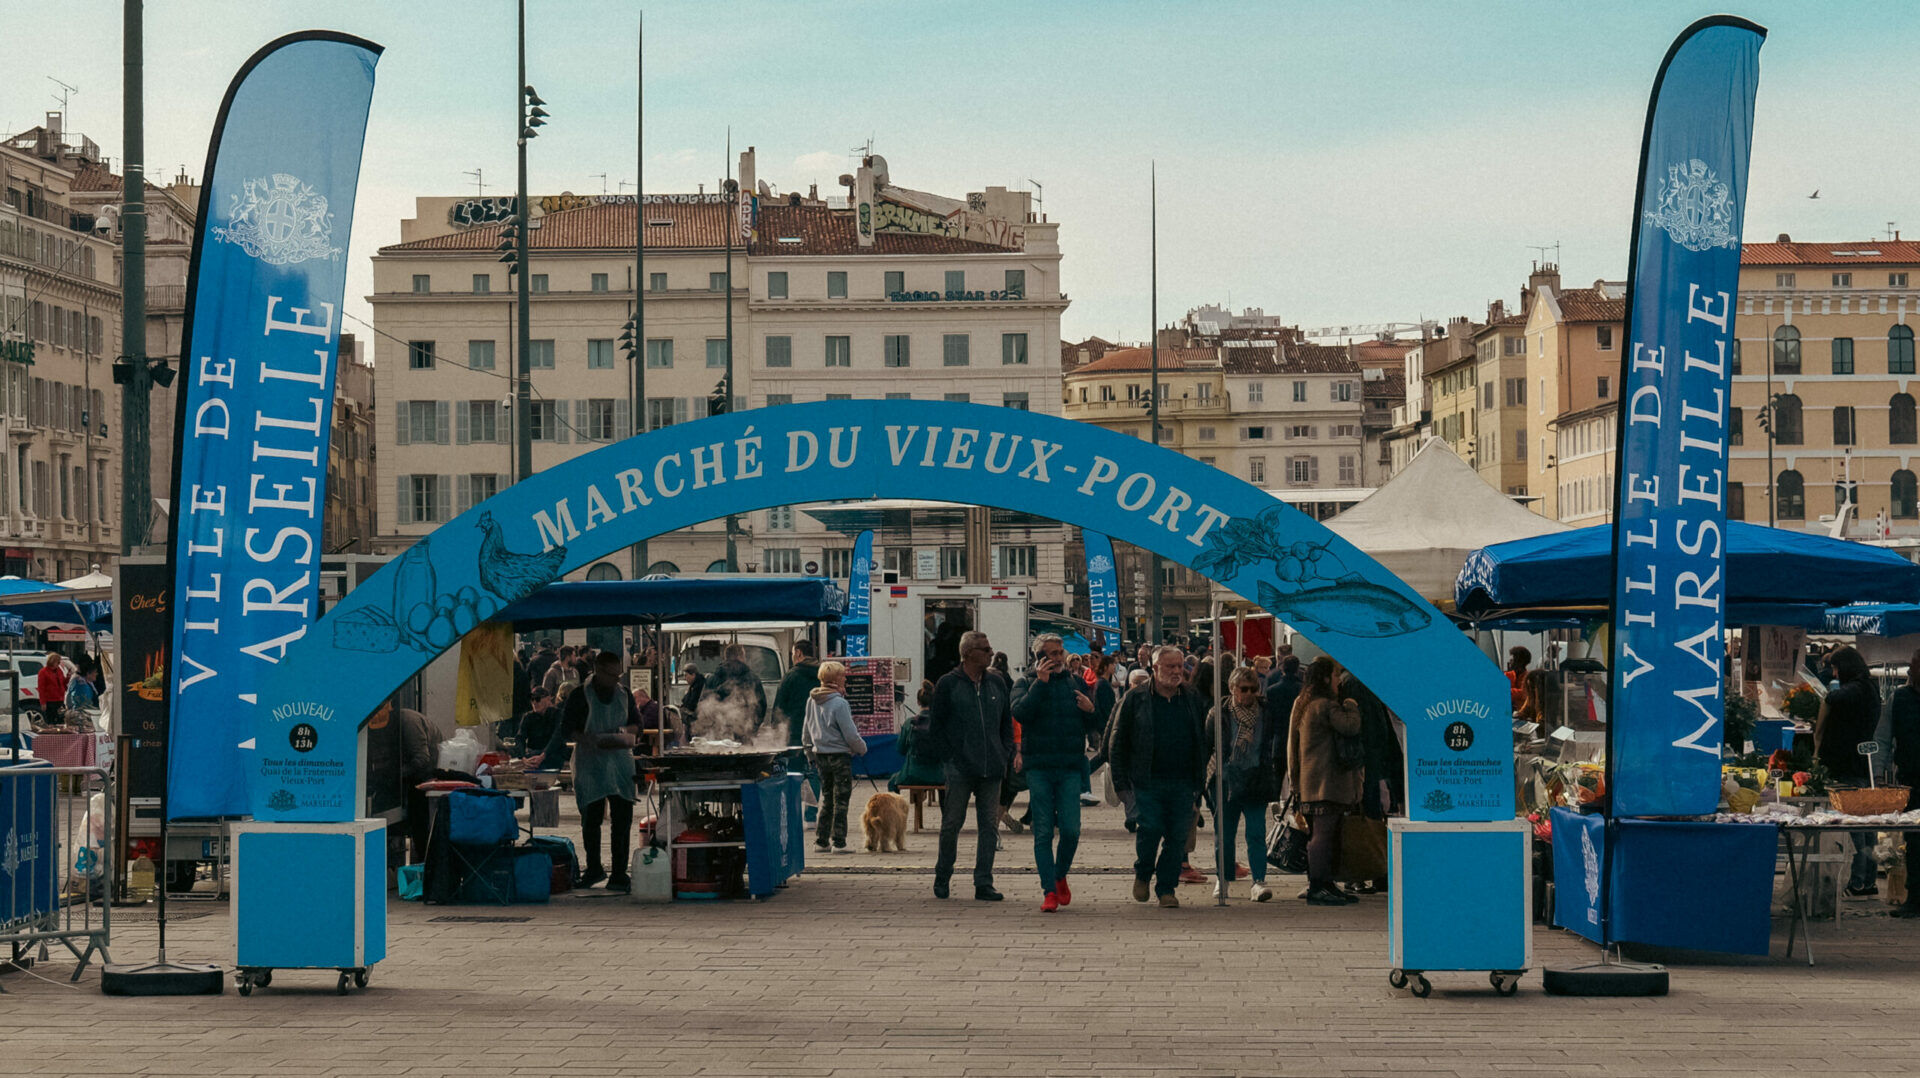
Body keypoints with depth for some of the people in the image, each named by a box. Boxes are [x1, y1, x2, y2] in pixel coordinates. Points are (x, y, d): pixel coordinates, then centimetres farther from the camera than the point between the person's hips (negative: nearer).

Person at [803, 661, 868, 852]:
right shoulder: (839, 703, -18)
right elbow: (850, 735, -15)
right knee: (841, 800, 1)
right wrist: (862, 748, 2)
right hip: (840, 756, -7)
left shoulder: (811, 701, 3)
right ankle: (838, 842, 2)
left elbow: (806, 730, 13)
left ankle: (820, 841, 15)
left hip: (820, 755, 7)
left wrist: (809, 749, 24)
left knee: (827, 799, 15)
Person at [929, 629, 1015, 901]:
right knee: (951, 824, 2)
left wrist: (1004, 756, 7)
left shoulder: (996, 684, 12)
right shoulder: (947, 685, -1)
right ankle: (942, 878, 18)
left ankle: (984, 884, 4)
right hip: (960, 769, -4)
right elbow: (936, 727, -1)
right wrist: (949, 758, -8)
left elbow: (1007, 723, 18)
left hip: (991, 769, 4)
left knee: (989, 826, 2)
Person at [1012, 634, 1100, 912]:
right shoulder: (1026, 684, 6)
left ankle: (1061, 876, 20)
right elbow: (1020, 712, -15)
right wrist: (1040, 683, -17)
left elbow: (1093, 727, 14)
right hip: (1038, 767, -1)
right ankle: (1049, 891, 2)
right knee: (1043, 832, -3)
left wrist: (1090, 710, -7)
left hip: (1070, 767, 1)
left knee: (1070, 830, -6)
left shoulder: (1076, 683, 13)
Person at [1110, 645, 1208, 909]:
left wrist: (1200, 778, 10)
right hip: (1148, 781, -3)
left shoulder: (1193, 700, 11)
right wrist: (1121, 781, -1)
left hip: (1183, 783, 3)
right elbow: (1118, 742, 4)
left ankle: (1166, 889, 11)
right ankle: (1142, 874, 15)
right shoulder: (1136, 700, 2)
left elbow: (1202, 742, 17)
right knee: (1150, 829, -12)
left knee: (1177, 836, -1)